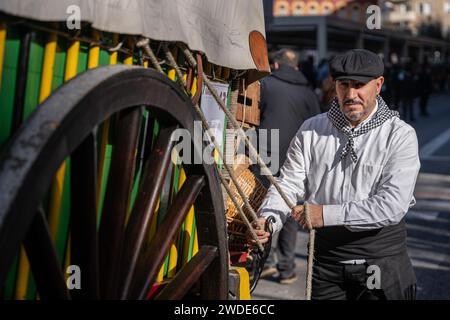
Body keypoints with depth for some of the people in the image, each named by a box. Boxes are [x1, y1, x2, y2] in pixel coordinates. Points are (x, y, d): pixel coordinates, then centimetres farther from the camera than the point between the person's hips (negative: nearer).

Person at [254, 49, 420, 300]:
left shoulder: (400, 135, -7)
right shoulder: (312, 130, 3)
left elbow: (392, 205, -17)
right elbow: (289, 184, -2)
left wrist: (327, 215, -22)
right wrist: (267, 220, -21)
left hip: (381, 260, -2)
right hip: (325, 258, 2)